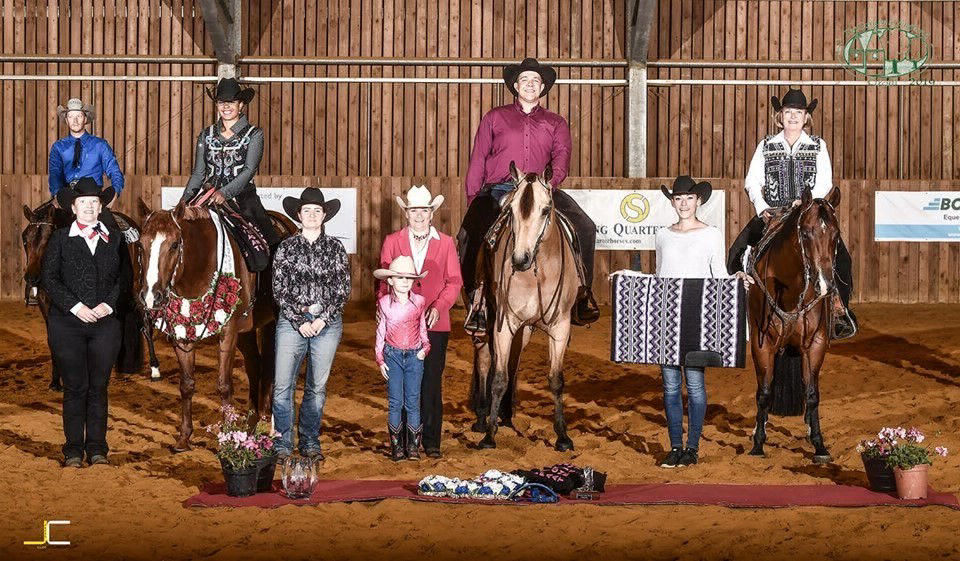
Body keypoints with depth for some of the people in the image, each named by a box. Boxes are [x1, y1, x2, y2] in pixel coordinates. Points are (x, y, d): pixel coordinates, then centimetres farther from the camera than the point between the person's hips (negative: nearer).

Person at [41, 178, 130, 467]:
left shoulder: (115, 239, 9)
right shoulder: (60, 239, 4)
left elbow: (125, 277, 5)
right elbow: (48, 278, -2)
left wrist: (109, 304, -10)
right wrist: (75, 306, -12)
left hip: (105, 322, 1)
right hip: (67, 324, -1)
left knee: (98, 387, 5)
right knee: (75, 387, 0)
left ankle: (97, 447, 11)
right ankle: (74, 449, 7)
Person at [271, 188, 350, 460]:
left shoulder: (335, 248, 6)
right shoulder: (287, 248, 4)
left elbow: (343, 289, 4)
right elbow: (279, 290, 1)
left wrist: (323, 319, -7)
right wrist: (299, 321, -8)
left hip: (327, 323, 1)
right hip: (292, 322, -1)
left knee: (317, 386, 6)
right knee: (283, 386, -5)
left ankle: (310, 442, 17)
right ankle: (283, 443, 4)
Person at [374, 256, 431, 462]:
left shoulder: (419, 302, 1)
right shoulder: (384, 303, -1)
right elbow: (380, 332, 5)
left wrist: (425, 347, -2)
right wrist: (380, 359, 3)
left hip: (414, 356, 1)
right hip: (392, 355, -1)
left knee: (413, 401, 1)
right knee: (395, 402, 1)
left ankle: (413, 446, 7)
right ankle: (396, 445, 7)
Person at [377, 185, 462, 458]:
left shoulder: (445, 243, 7)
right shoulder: (392, 242, 7)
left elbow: (454, 281, 4)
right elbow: (384, 281, 7)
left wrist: (438, 307, -12)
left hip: (435, 323, 0)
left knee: (431, 382, 2)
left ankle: (431, 440, 8)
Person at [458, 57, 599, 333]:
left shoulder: (555, 123, 20)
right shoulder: (495, 118, 18)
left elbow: (561, 158, 4)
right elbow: (478, 161, 13)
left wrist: (549, 182, -17)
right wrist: (473, 200, 1)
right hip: (497, 191, -1)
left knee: (584, 228, -21)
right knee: (470, 234, -29)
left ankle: (582, 293, -13)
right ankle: (477, 299, -20)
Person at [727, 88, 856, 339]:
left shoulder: (818, 146, 8)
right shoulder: (766, 146, 10)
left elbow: (825, 182, 0)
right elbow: (752, 181, 6)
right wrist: (762, 207, -9)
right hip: (772, 213, 1)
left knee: (837, 253, -21)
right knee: (738, 253, -16)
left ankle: (838, 306, -8)